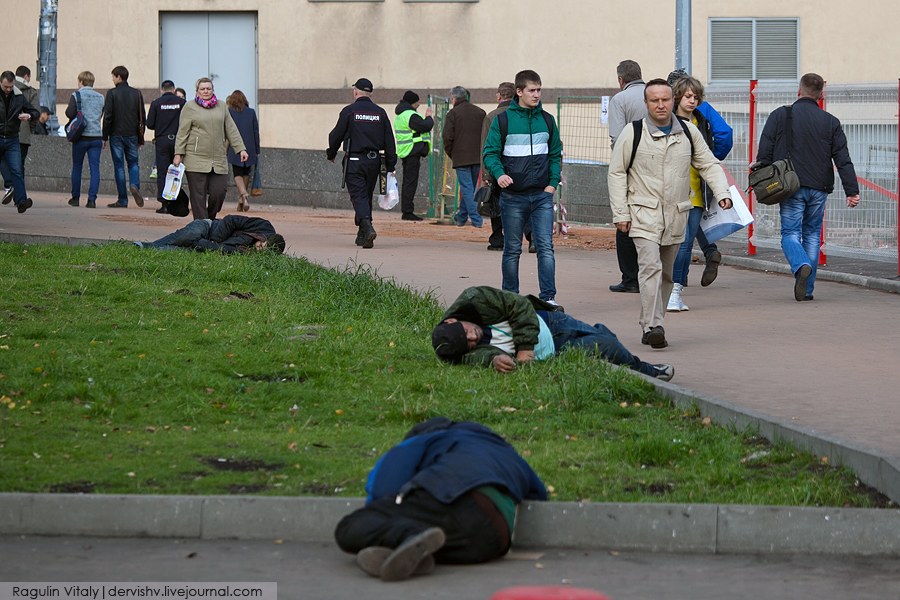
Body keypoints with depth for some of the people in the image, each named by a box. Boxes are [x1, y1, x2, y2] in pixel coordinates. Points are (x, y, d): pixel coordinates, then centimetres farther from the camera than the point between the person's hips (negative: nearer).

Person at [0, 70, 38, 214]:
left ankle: (21, 201, -15)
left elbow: (36, 112, 12)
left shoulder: (19, 96, 4)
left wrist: (29, 116, -10)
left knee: (16, 170, -9)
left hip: (12, 139, 2)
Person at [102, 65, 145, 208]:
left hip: (116, 135, -3)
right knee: (133, 162, 15)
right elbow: (142, 118, 8)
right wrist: (140, 138, 15)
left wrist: (104, 137, -2)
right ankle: (134, 185, -14)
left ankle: (122, 200, 0)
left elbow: (107, 117, -9)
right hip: (132, 135, 3)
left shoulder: (112, 93, -7)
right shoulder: (136, 94, 6)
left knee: (119, 166, 1)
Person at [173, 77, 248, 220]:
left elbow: (231, 130, 16)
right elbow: (182, 133, 1)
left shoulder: (221, 107, 15)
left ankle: (210, 219, 18)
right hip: (196, 160, -3)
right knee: (198, 197, -4)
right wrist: (178, 154, -5)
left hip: (218, 161, 3)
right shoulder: (189, 107, 4)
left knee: (219, 193, -5)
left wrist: (240, 149, 9)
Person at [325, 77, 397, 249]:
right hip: (373, 162, 4)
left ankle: (368, 227, -29)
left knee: (358, 196, -7)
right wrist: (390, 166, 11)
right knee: (367, 196, 16)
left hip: (354, 161, -4)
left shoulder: (349, 111, -5)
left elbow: (336, 136, -1)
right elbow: (389, 141, 6)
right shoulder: (380, 113, 6)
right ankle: (362, 235, 23)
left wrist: (331, 154, 18)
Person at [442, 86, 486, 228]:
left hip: (461, 158, -5)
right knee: (470, 188, 15)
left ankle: (476, 219, -10)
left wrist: (450, 153, 5)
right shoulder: (480, 112, 11)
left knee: (467, 188, -4)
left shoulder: (453, 113, -5)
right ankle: (461, 216, 26)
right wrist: (481, 152, 16)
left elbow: (447, 137, -9)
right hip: (477, 157, 5)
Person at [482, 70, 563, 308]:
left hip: (542, 195, 2)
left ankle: (548, 297, -9)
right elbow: (490, 152, -2)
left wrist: (553, 183, 2)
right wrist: (499, 173, -21)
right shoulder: (503, 120, -1)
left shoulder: (547, 120, 8)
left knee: (545, 247, -8)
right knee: (512, 250, 7)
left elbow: (555, 154, 15)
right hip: (512, 196, -2)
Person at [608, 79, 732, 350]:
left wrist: (722, 193, -1)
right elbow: (617, 173, 1)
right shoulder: (633, 133, -4)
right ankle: (652, 327, -25)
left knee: (666, 274, 10)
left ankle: (650, 324, 21)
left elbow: (709, 164, 15)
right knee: (650, 267, -19)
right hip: (644, 215, -5)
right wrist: (620, 213, -3)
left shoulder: (688, 132, 7)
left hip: (676, 216, 5)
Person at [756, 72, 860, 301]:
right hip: (819, 188, 2)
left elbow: (764, 153, -2)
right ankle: (807, 288, 10)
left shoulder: (780, 115, 1)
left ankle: (801, 266, -29)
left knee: (790, 233, 2)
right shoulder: (831, 122, 6)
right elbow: (843, 159, 2)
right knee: (812, 235, 12)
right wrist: (852, 191, 2)